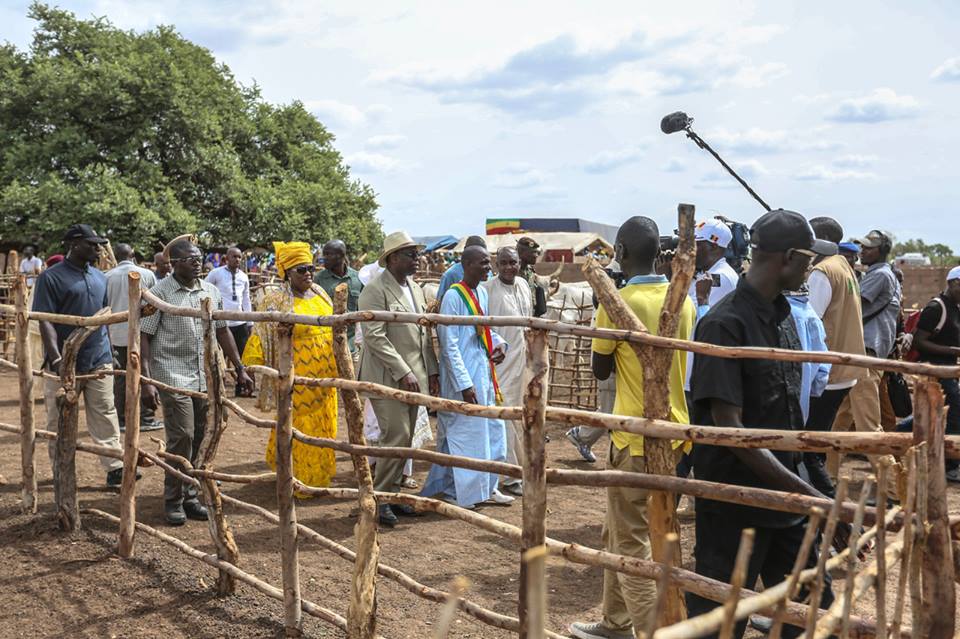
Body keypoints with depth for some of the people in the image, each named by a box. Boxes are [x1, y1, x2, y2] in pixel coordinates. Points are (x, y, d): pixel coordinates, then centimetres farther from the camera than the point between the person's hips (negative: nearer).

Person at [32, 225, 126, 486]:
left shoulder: (99, 277, 12)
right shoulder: (51, 277, -8)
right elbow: (44, 321, -13)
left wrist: (110, 353, 17)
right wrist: (56, 358, -23)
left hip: (99, 361, 5)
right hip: (66, 363, -5)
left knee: (106, 416, 4)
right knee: (60, 421, 5)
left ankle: (115, 467, 5)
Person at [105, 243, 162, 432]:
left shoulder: (108, 277, 1)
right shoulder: (146, 274, -5)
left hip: (117, 333, 2)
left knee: (120, 378, 8)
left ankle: (121, 420, 11)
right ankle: (146, 418, 7)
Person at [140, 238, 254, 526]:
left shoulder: (211, 291, 9)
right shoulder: (160, 292, -6)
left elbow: (222, 331, 16)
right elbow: (144, 337, -8)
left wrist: (240, 369, 12)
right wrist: (146, 381, -15)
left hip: (205, 377, 5)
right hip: (173, 376, -5)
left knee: (197, 438, 8)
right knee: (182, 437, -8)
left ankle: (189, 496, 22)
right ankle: (174, 501, 7)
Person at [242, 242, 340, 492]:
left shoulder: (319, 294, 9)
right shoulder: (275, 301, -10)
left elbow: (333, 326, 19)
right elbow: (261, 338, -12)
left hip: (323, 376, 7)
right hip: (296, 379, -7)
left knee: (323, 424, 15)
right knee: (298, 429, 1)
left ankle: (319, 476, 31)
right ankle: (299, 483, 14)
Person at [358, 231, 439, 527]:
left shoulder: (415, 288, 16)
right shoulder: (375, 290, -10)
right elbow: (374, 337, -17)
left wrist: (431, 371, 11)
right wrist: (403, 373, -19)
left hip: (412, 376, 8)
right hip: (387, 377, -8)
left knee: (405, 438, 10)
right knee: (396, 436, -10)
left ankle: (392, 491, 20)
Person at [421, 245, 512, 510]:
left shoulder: (482, 292, 8)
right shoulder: (453, 297, -17)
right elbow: (449, 346, -19)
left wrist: (499, 342, 2)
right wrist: (464, 384, -21)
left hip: (485, 373, 9)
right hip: (463, 378, -9)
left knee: (492, 431, 14)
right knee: (464, 435, 1)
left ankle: (486, 487, 26)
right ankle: (458, 491, 14)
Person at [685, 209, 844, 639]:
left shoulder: (784, 317, 7)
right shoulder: (725, 324, -19)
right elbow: (729, 427, -23)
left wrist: (801, 489, 15)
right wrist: (807, 492, -25)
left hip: (785, 494, 8)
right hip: (735, 504, -8)